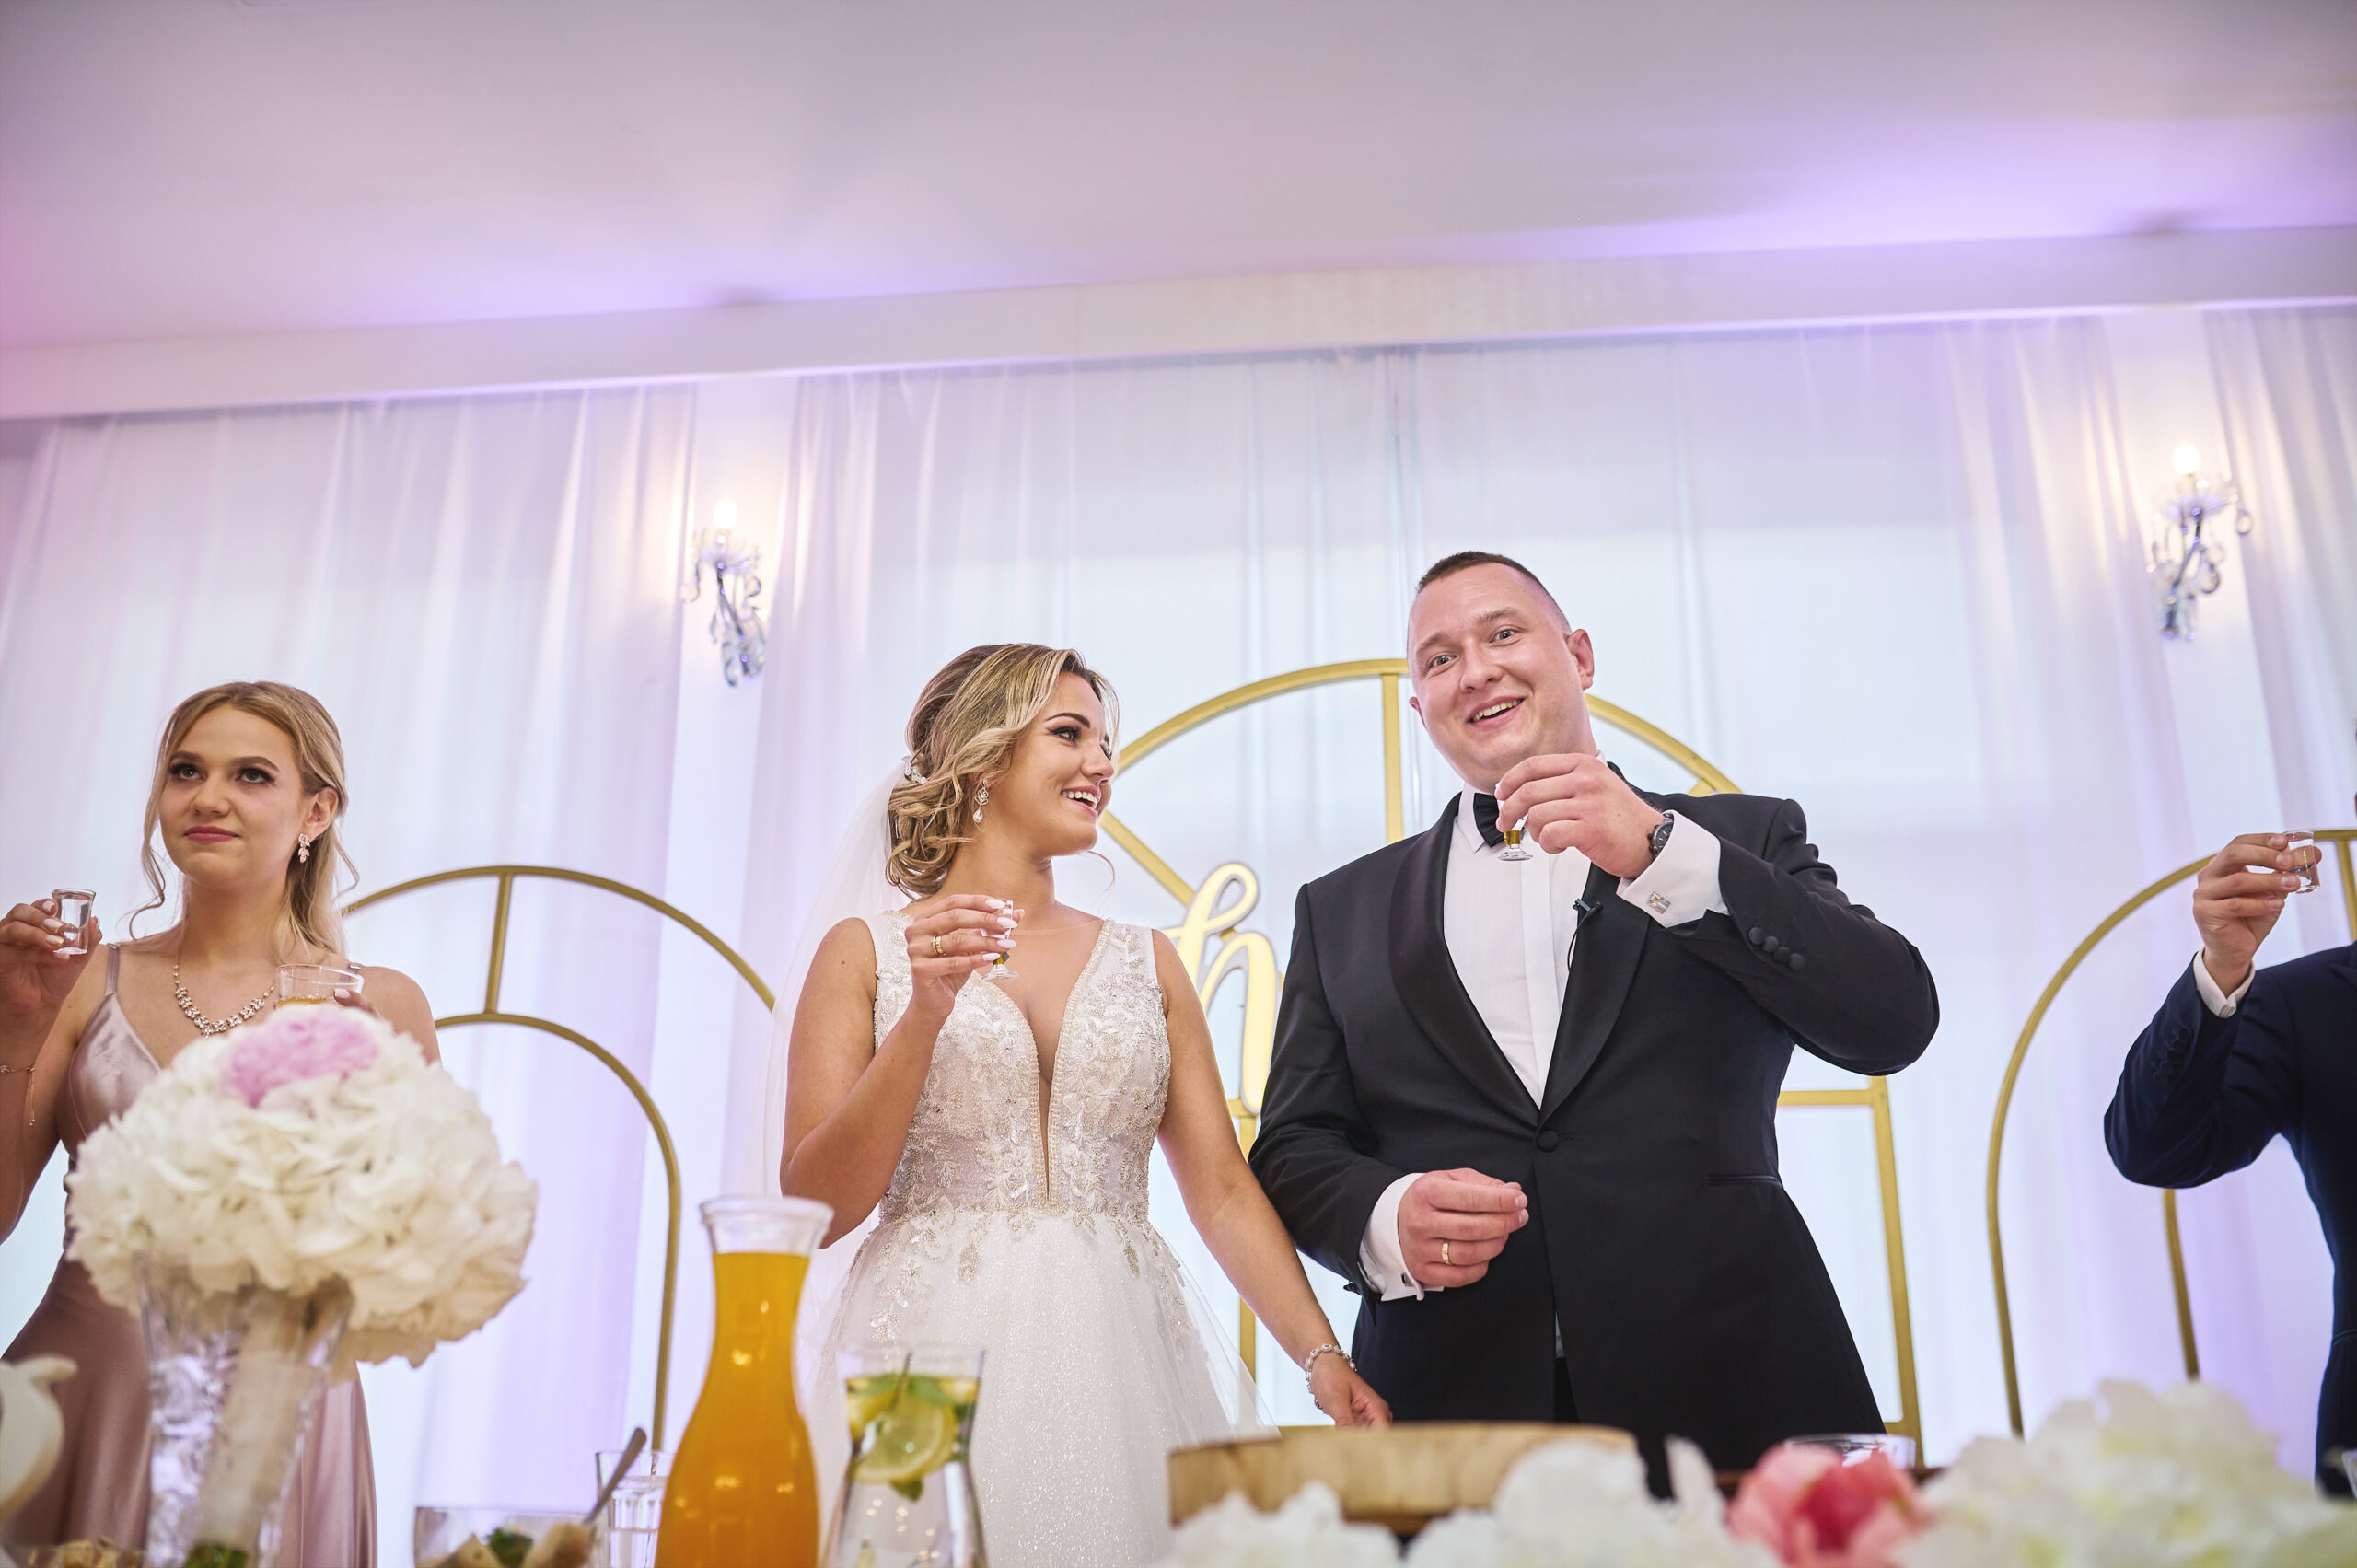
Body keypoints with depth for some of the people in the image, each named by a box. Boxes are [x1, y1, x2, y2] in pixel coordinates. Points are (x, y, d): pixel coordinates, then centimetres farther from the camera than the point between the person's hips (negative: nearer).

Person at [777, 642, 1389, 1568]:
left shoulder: (1147, 963, 11)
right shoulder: (866, 954, 3)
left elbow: (1222, 1188, 6)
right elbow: (814, 1208, -4)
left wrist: (1322, 1356, -8)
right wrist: (925, 1013, -14)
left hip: (1119, 1360, 3)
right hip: (934, 1349, -2)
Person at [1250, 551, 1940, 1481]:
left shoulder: (1742, 841, 9)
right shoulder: (1343, 912, 13)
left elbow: (1895, 1022, -5)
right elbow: (1292, 1149, 10)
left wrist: (1661, 854, -14)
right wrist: (1387, 1217, -13)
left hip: (1729, 1402, -1)